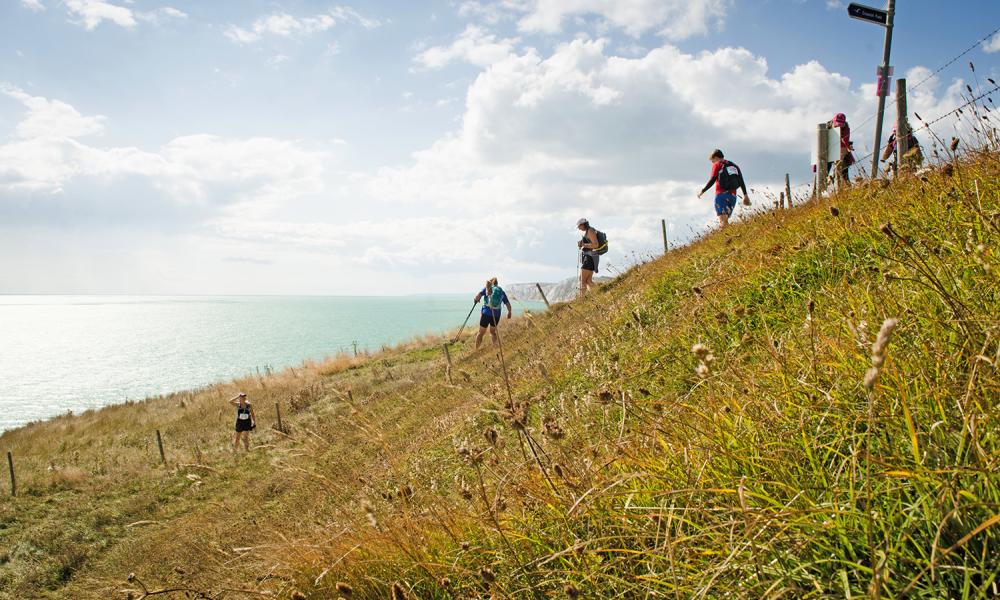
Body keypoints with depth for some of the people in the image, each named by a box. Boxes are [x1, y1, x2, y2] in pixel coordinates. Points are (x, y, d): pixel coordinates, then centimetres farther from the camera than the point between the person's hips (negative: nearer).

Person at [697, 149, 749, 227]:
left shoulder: (717, 165, 5)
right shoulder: (734, 166, 21)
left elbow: (712, 180, -5)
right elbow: (741, 181, 12)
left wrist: (702, 191, 2)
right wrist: (745, 195, 11)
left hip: (721, 194, -6)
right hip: (733, 196, 6)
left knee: (723, 220, -15)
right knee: (725, 221, 11)